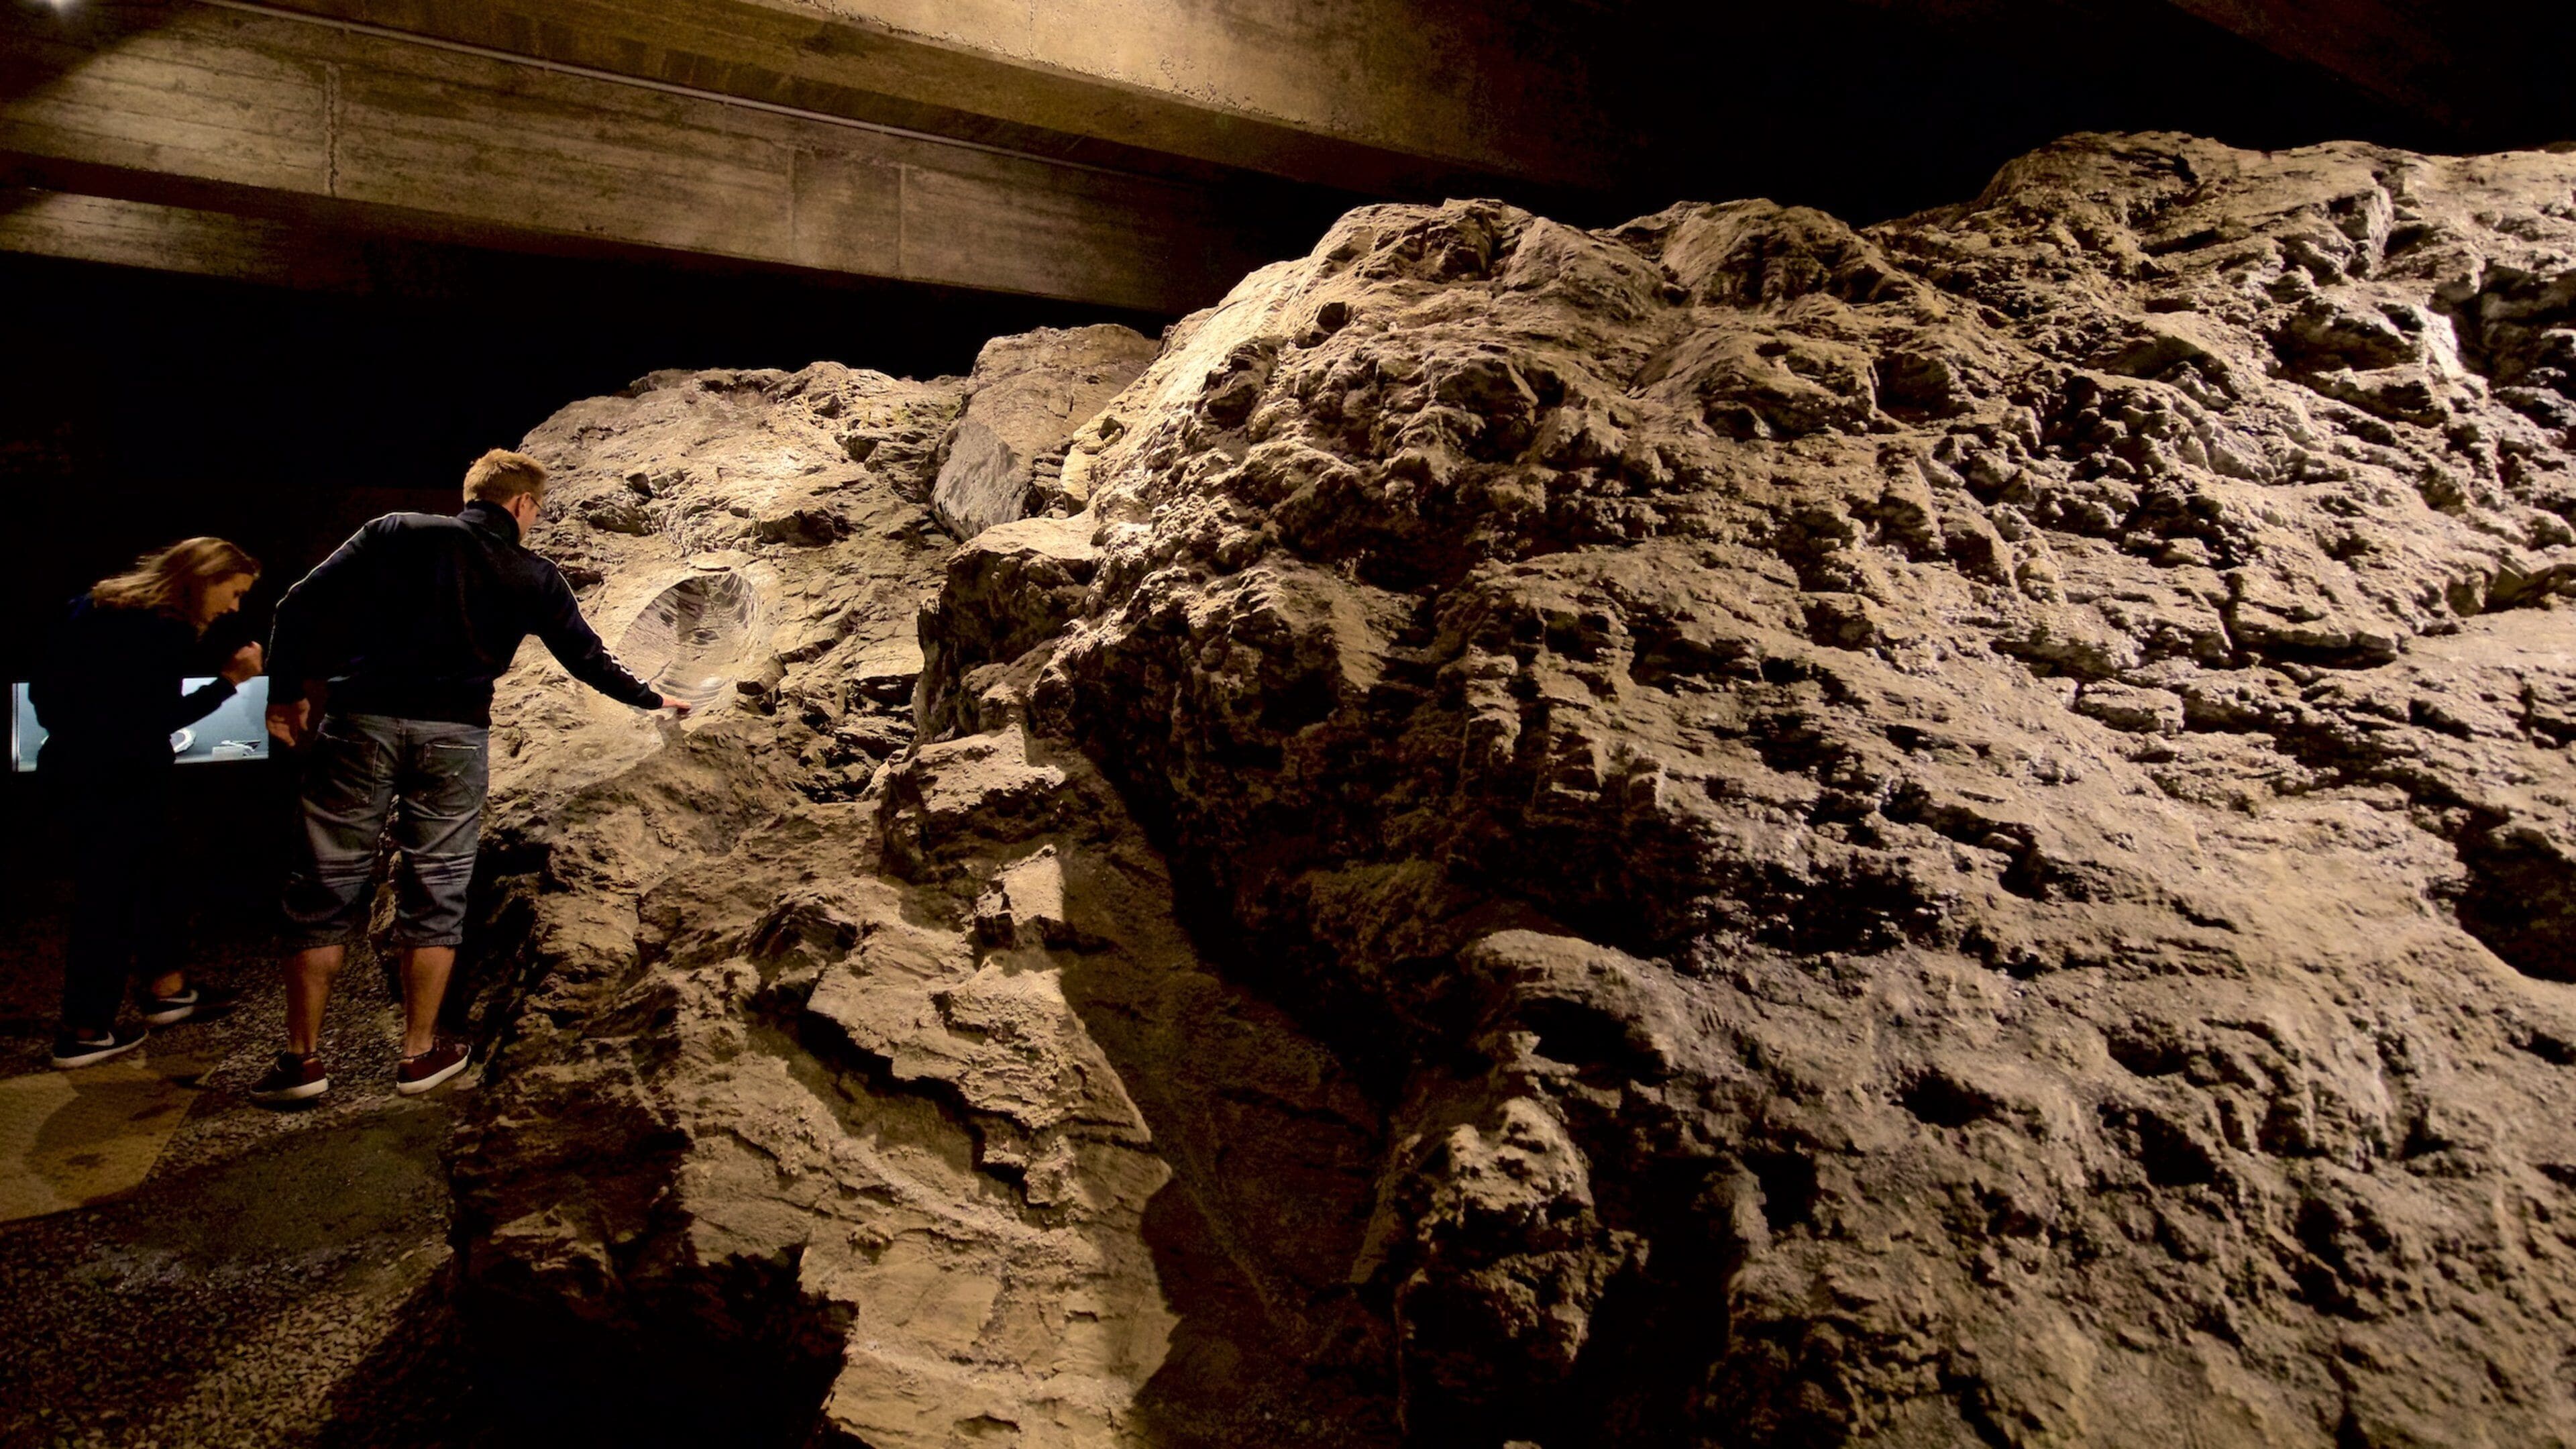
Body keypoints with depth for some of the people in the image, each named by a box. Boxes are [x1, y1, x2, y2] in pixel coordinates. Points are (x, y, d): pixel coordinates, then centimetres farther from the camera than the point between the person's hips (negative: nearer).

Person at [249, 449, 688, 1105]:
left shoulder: (394, 532, 7)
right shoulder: (534, 578, 8)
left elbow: (302, 606, 0)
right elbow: (588, 660, 15)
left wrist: (287, 694, 7)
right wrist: (652, 699, 30)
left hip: (361, 722, 1)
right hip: (454, 734, 0)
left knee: (325, 888, 8)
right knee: (435, 893, 10)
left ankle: (301, 1058, 13)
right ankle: (421, 1052, 17)